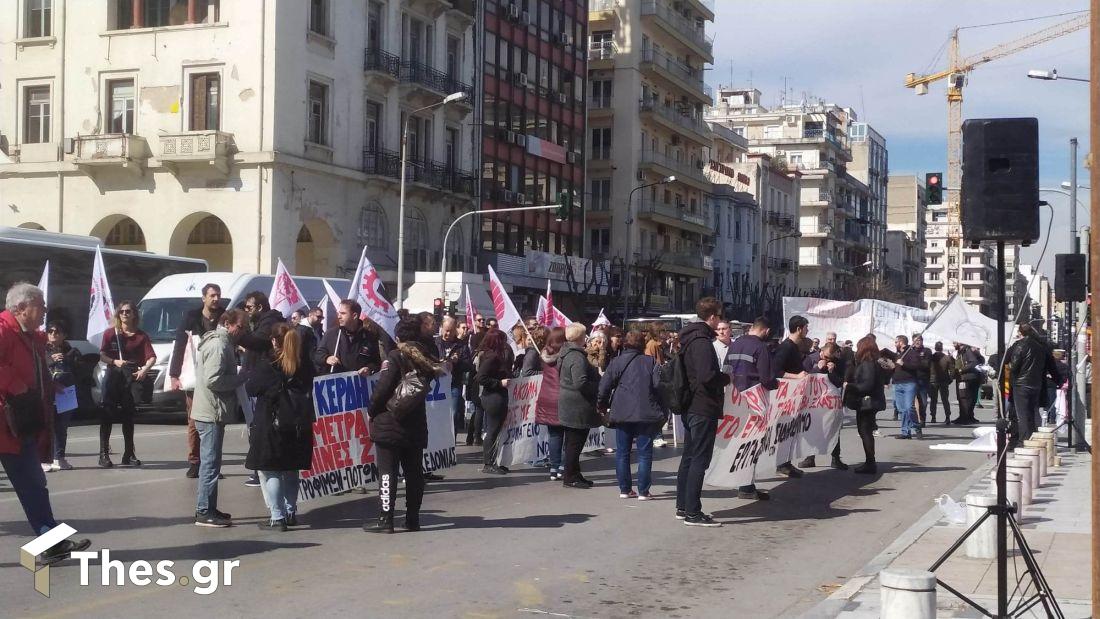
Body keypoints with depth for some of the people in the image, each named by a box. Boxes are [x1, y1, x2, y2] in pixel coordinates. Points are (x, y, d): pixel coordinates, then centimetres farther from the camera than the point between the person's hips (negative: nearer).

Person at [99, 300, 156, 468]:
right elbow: (102, 356, 3)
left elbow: (152, 357, -1)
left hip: (134, 377, 1)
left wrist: (144, 369, -20)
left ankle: (129, 454, 16)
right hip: (114, 377, -1)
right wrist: (115, 362, -16)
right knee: (108, 414, -8)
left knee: (128, 416, 9)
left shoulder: (141, 336, 7)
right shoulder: (111, 334, 7)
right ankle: (103, 454, -8)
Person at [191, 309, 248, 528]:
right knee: (210, 463, -7)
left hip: (211, 412, 11)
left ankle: (207, 509, 22)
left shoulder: (222, 342, 17)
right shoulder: (219, 345, -16)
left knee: (210, 462, 15)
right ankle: (204, 512, -4)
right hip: (211, 412, -11)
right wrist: (239, 379, -14)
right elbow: (213, 379, -24)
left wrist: (237, 378, 6)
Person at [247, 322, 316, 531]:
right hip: (299, 428, 6)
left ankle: (277, 517, -4)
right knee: (291, 471, 18)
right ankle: (291, 512, 25)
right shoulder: (306, 367, 2)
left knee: (269, 472, 1)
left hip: (272, 427, -6)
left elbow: (250, 388, -3)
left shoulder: (267, 369, -14)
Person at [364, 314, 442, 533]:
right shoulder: (426, 359, 7)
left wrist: (372, 412, -1)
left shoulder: (395, 357, -10)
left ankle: (385, 519, -2)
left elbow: (382, 389, -13)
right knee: (414, 472, 10)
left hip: (389, 425, -5)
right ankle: (412, 519, 14)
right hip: (416, 426, 5)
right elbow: (425, 388, 10)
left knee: (387, 472, -2)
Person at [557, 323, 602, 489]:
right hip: (578, 406, -10)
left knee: (572, 441, 16)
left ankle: (573, 475, 24)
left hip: (569, 405, 10)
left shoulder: (565, 353, 11)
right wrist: (599, 387, -14)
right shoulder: (577, 357, -21)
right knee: (575, 442, -3)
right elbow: (580, 383, -28)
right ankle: (571, 477, 3)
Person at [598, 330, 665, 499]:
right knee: (644, 452, 3)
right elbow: (658, 385, -5)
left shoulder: (616, 362, 3)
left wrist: (602, 405, 17)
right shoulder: (650, 362, 0)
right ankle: (643, 491, 1)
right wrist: (662, 411, 5)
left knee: (622, 452, 11)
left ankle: (625, 489, 12)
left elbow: (604, 387, 1)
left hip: (621, 414, 1)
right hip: (646, 414, -1)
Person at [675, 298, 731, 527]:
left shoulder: (689, 338, 13)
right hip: (704, 408, -10)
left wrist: (721, 377, 14)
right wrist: (727, 378, -9)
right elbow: (708, 376, -27)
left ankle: (683, 507, 22)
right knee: (700, 460, -6)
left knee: (689, 457, 15)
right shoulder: (702, 341, -18)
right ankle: (693, 512, -5)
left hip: (690, 407, 10)